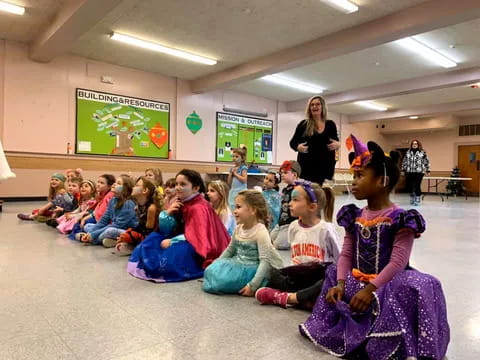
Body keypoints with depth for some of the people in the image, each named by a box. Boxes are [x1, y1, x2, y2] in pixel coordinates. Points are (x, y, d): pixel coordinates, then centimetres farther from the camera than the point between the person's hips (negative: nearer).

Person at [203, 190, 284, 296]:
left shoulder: (260, 231, -20)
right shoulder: (238, 229, 3)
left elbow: (265, 261, -23)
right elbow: (230, 250, 18)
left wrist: (252, 286, -28)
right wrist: (216, 265, 13)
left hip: (252, 270, -8)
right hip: (239, 265, 8)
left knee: (222, 281, -25)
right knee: (211, 270, -6)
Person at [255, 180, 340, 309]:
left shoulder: (326, 229, -11)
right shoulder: (293, 227, 3)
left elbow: (339, 259, -4)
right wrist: (296, 271, 3)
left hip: (321, 276, -4)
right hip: (301, 276, 4)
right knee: (271, 275, -19)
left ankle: (287, 297, -32)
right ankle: (309, 298, -30)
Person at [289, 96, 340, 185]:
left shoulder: (330, 124, 8)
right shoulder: (304, 124, 2)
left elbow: (336, 142, 16)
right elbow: (293, 142, 5)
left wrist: (337, 145, -7)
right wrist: (298, 147, -16)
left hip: (325, 165, 2)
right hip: (306, 165, -2)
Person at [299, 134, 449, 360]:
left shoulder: (399, 219, -14)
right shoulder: (354, 217, 4)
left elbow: (398, 262, -19)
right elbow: (346, 254, 3)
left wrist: (370, 289, -24)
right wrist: (340, 283, -12)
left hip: (387, 283, -7)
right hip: (356, 281, 7)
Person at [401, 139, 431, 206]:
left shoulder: (422, 152, 2)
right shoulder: (408, 152, 10)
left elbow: (426, 162, 4)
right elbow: (404, 161, 14)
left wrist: (428, 170, 2)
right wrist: (403, 169, 11)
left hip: (419, 172, -3)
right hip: (409, 172, 3)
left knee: (417, 186, -5)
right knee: (409, 186, 4)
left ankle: (417, 200, 8)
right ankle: (412, 199, 24)